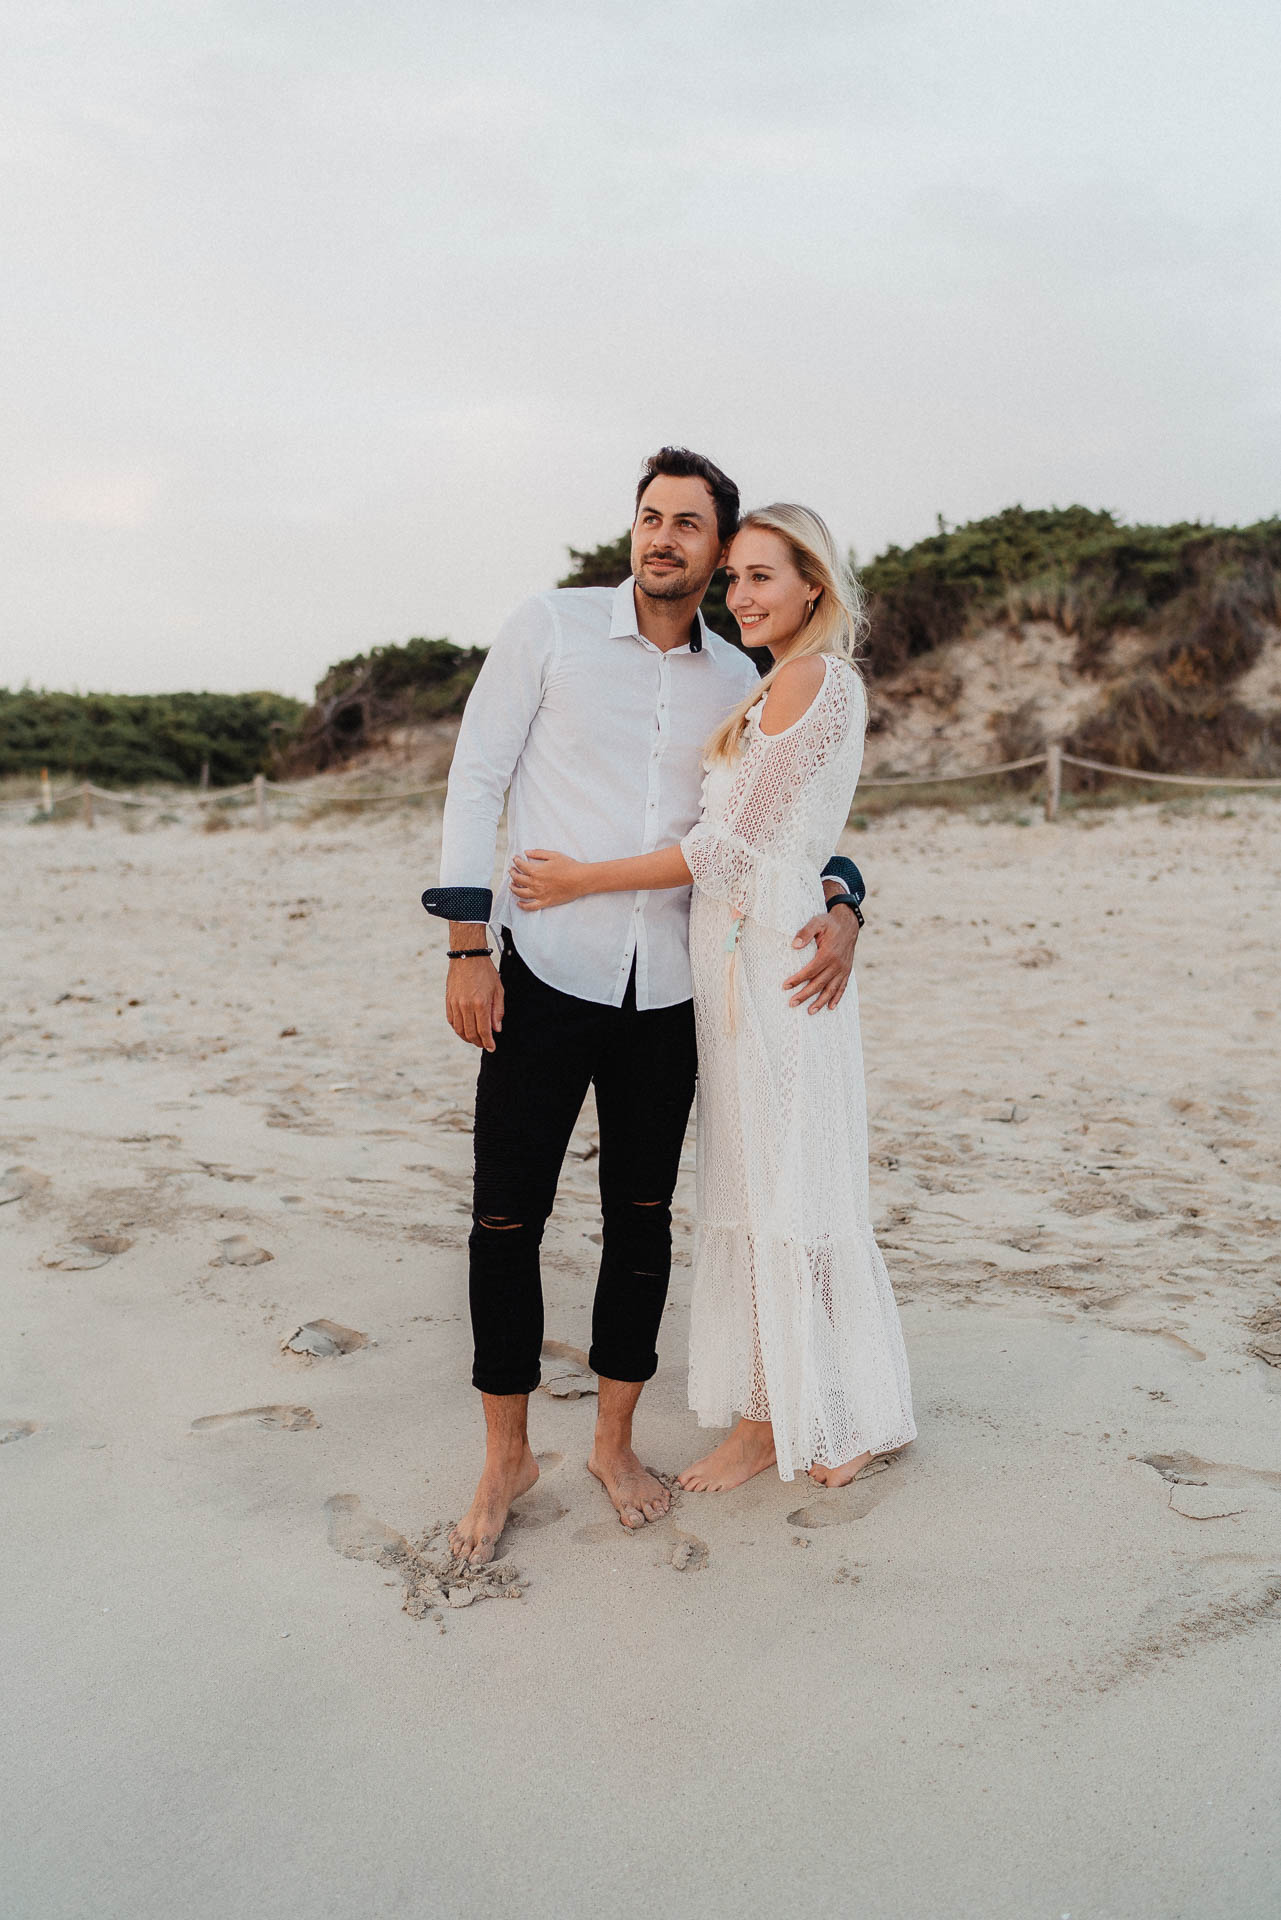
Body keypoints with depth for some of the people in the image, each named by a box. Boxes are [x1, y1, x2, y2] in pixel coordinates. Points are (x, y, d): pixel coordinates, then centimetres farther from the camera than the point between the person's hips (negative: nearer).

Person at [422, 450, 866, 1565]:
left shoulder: (738, 683, 8)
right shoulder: (549, 629, -1)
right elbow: (476, 782, -3)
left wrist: (839, 907, -9)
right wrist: (467, 947, -9)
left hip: (667, 991, 3)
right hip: (545, 974, -3)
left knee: (642, 1219, 10)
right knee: (507, 1220, 1)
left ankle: (614, 1442, 29)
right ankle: (506, 1458, 21)